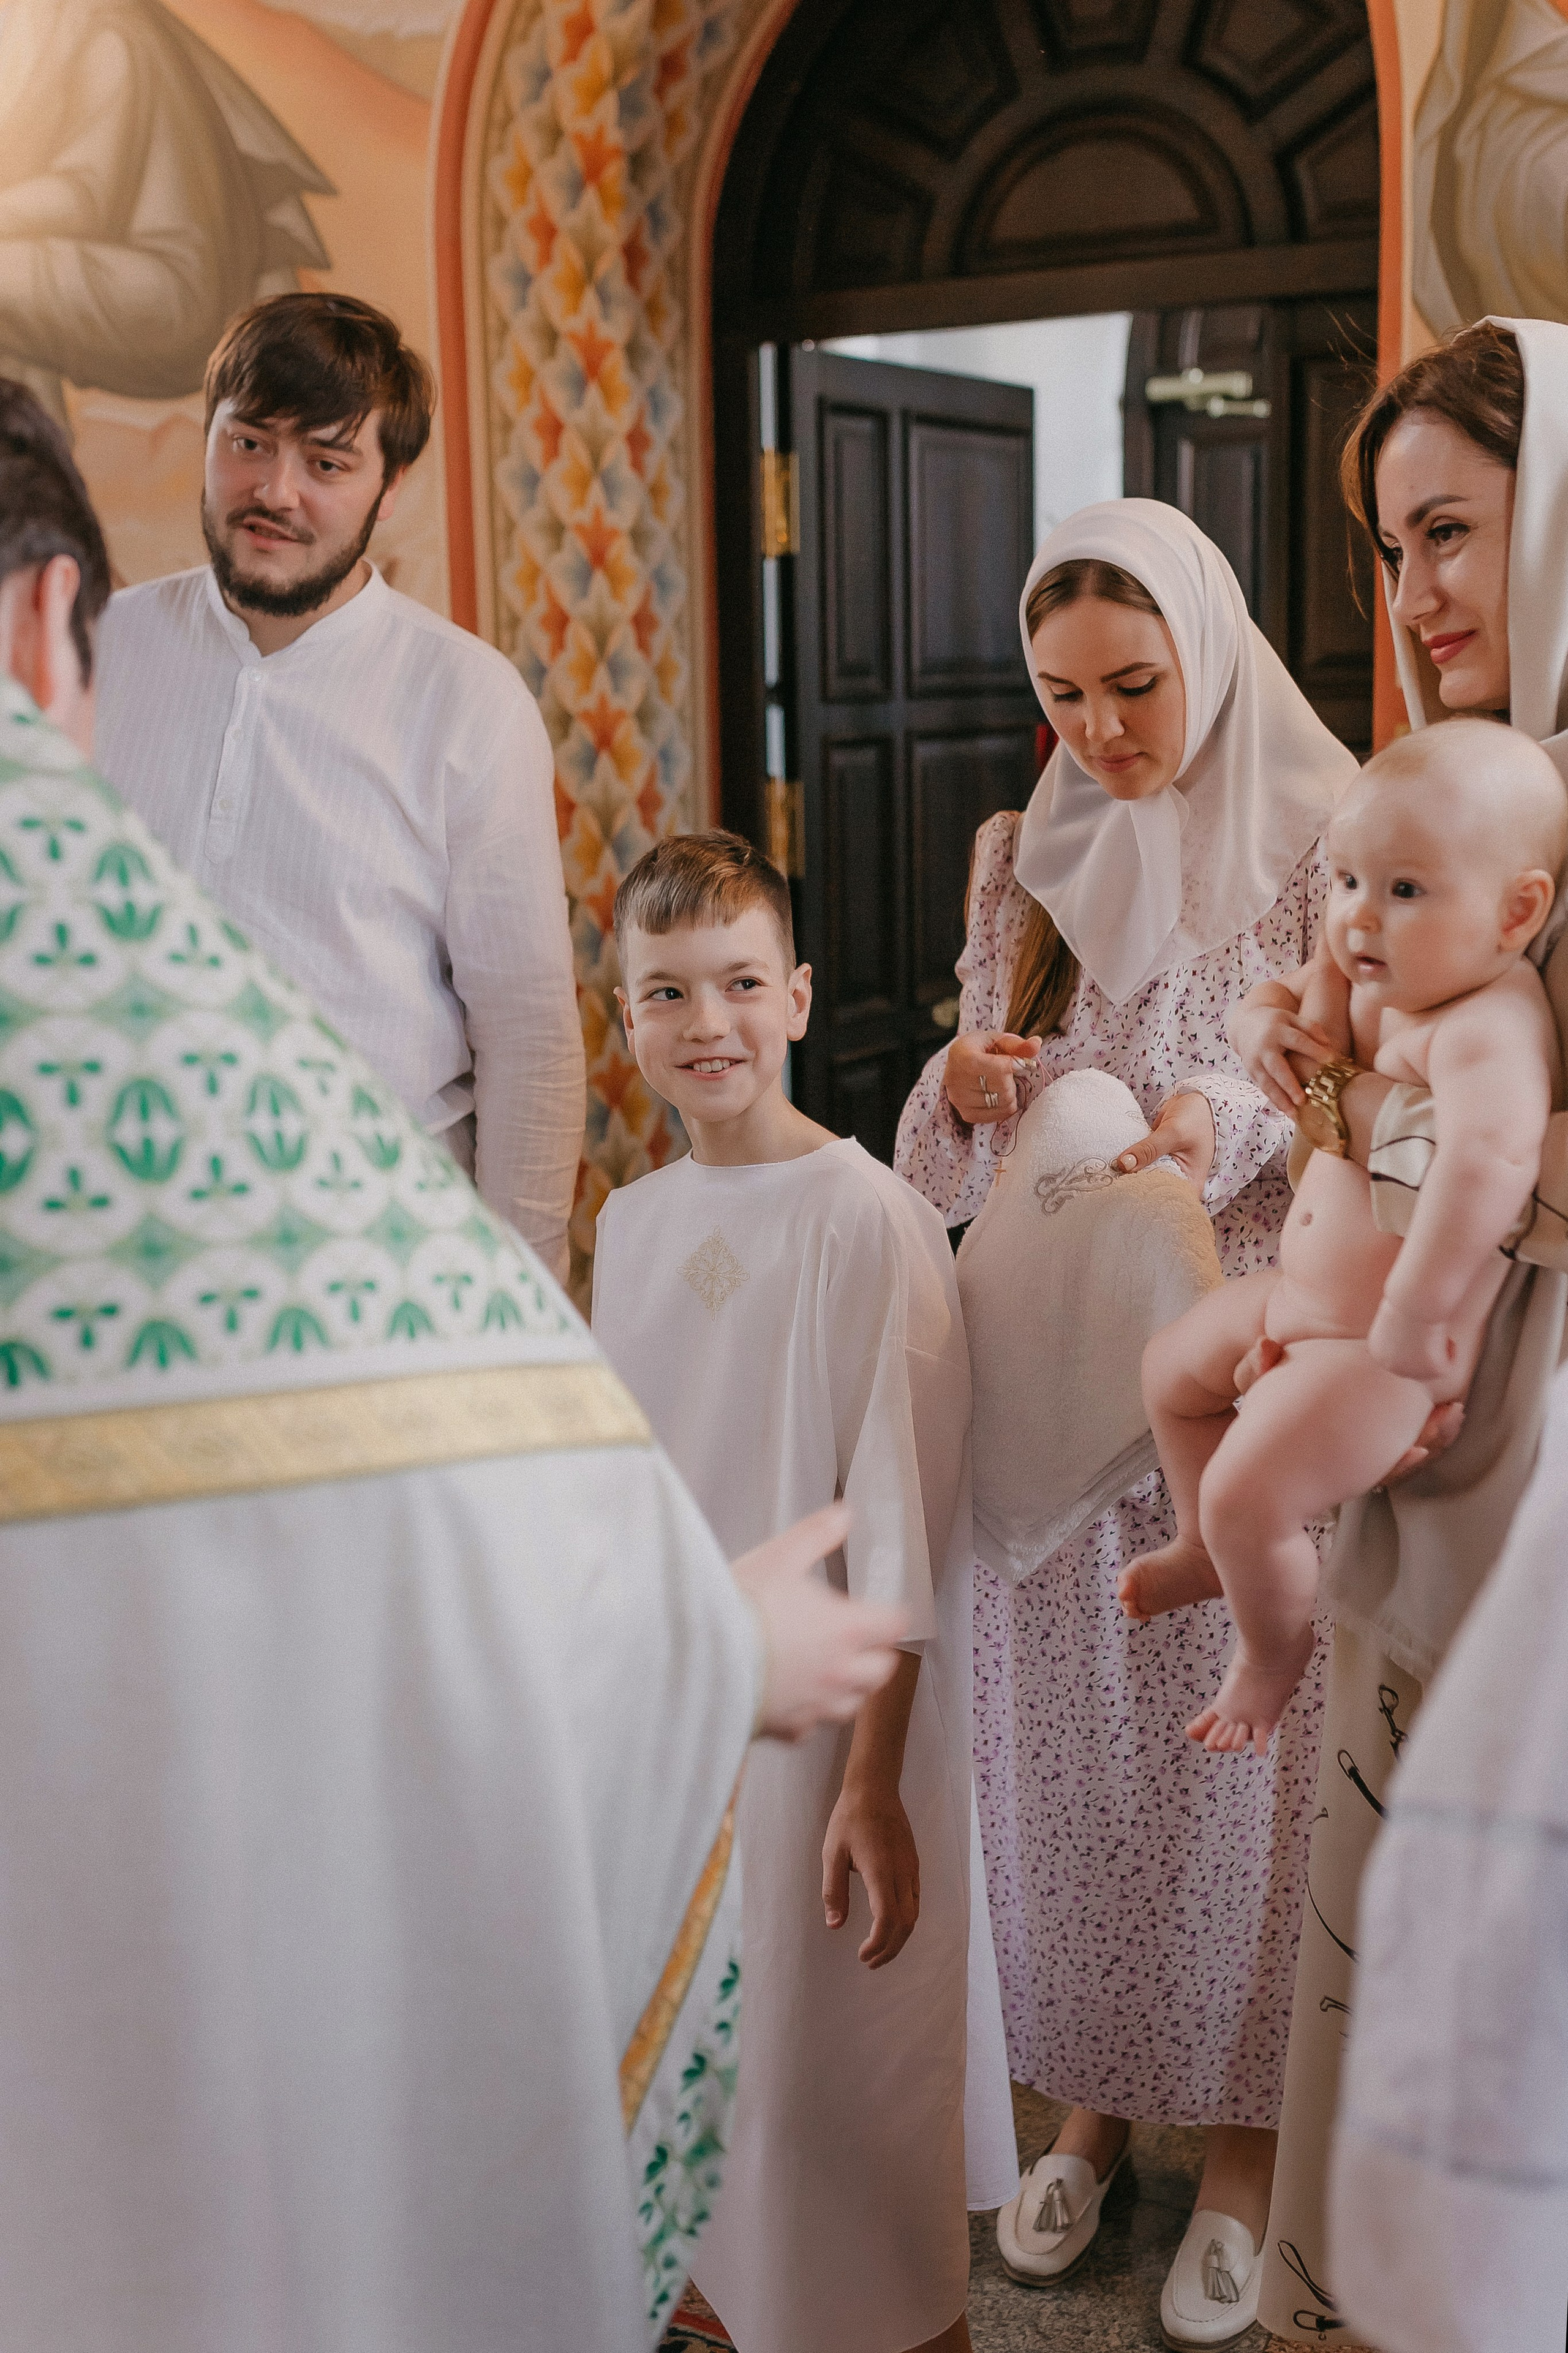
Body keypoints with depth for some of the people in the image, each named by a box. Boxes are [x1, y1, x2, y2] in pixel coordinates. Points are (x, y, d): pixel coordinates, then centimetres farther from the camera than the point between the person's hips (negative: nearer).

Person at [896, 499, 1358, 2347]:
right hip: (1057, 1378, 4)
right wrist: (962, 1093, -12)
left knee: (1240, 1757, 4)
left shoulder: (1322, 848, -5)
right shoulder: (1029, 863, 7)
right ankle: (1091, 2098, 30)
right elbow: (949, 1170, 11)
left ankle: (1243, 2142, 22)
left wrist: (1241, 1124, -24)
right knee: (1064, 1747, 11)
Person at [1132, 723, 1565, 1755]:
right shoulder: (1380, 983, 0)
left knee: (1246, 1494, -17)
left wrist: (1415, 1312, -47)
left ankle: (1276, 1645, 16)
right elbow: (1279, 996, 17)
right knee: (1172, 1369, 25)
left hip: (1385, 1347, -10)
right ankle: (1206, 1552, 49)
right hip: (1302, 1294, 10)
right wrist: (1268, 1018, -8)